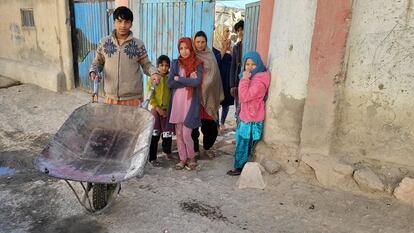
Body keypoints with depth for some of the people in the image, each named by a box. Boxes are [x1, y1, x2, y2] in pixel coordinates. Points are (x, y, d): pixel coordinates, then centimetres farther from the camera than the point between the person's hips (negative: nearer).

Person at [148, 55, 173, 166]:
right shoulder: (153, 79, -1)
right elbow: (150, 96, -5)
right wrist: (157, 108, -13)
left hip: (167, 110, 2)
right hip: (156, 109, -2)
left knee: (167, 133, 8)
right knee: (154, 135, 0)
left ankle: (167, 152, 33)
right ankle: (152, 158, 7)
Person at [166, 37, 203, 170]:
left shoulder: (197, 64, 0)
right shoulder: (175, 63, 8)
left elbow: (197, 82, -16)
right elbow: (169, 83, -3)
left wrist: (179, 79, -8)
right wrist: (188, 81, -10)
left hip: (190, 102, -3)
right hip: (177, 102, 3)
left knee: (186, 134, -6)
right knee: (179, 134, 8)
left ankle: (191, 158, 18)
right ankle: (183, 159, 23)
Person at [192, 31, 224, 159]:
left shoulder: (210, 56, 6)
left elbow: (213, 75, -1)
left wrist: (203, 85, -10)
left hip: (208, 95, 1)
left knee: (210, 126, 2)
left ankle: (207, 147, 27)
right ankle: (194, 149, 20)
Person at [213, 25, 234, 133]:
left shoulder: (229, 44, 10)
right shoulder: (215, 46, -5)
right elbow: (216, 60, -17)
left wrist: (229, 49, -4)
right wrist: (224, 49, -15)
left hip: (228, 76, 5)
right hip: (219, 76, -5)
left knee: (227, 101, 9)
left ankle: (222, 123, 25)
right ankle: (217, 125, 8)